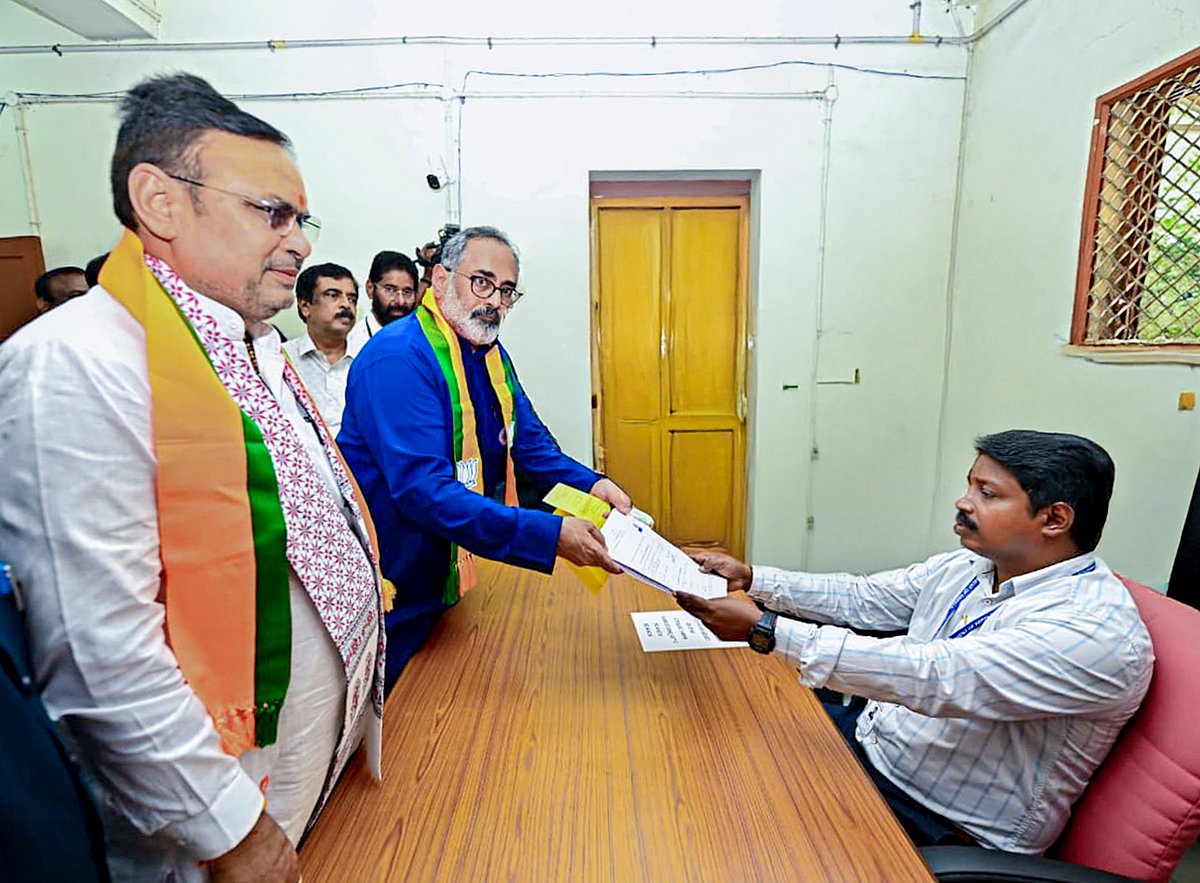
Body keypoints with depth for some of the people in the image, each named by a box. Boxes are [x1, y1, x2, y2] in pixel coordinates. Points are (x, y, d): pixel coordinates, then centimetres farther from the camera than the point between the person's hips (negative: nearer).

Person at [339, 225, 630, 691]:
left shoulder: (492, 355, 5)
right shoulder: (398, 358, -24)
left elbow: (531, 444, 8)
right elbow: (423, 490, -33)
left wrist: (591, 483, -12)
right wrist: (551, 534, -38)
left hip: (447, 581, 8)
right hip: (391, 595, -8)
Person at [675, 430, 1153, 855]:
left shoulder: (1098, 628, -27)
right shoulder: (966, 566, -1)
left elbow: (932, 678, -37)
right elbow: (862, 599, 4)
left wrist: (763, 630, -40)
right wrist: (750, 578, -7)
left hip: (943, 824, -7)